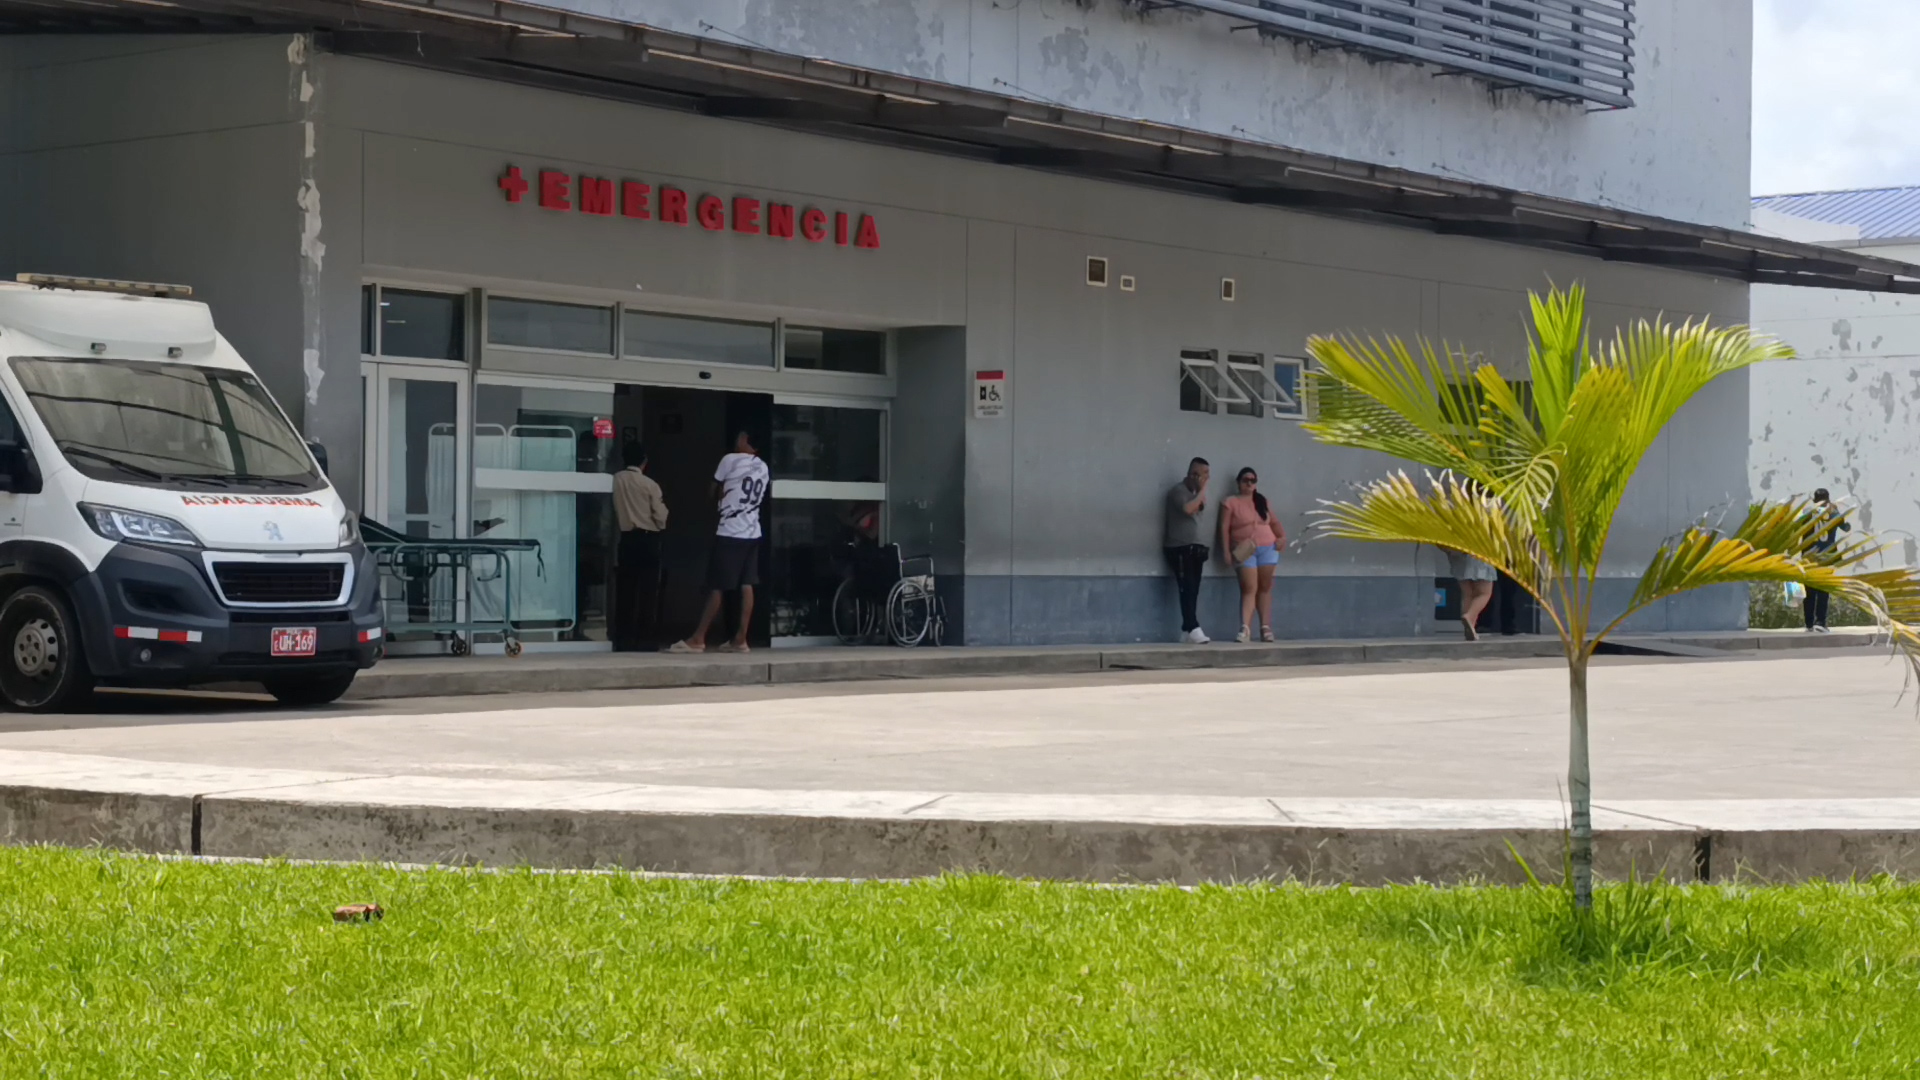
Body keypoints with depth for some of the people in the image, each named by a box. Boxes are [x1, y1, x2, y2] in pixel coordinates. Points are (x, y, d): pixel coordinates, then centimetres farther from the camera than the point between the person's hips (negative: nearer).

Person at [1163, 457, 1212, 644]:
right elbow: (1188, 509, -22)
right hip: (1181, 548, -8)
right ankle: (1193, 629, -23)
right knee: (1187, 589, -15)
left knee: (1192, 591, 4)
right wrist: (1202, 491, -12)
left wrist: (1202, 490, 7)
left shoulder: (1195, 493, 20)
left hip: (1196, 548, 8)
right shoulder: (1178, 491, -6)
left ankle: (1187, 631, 6)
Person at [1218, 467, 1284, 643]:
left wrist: (1281, 537, 1)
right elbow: (1224, 528, -4)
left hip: (1267, 549, 5)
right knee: (1249, 588, -14)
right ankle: (1245, 629, -18)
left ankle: (1266, 627, 8)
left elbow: (1274, 521, 18)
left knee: (1265, 588, 5)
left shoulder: (1262, 501, 15)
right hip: (1245, 552, -5)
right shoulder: (1230, 502, 0)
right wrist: (1226, 551, -11)